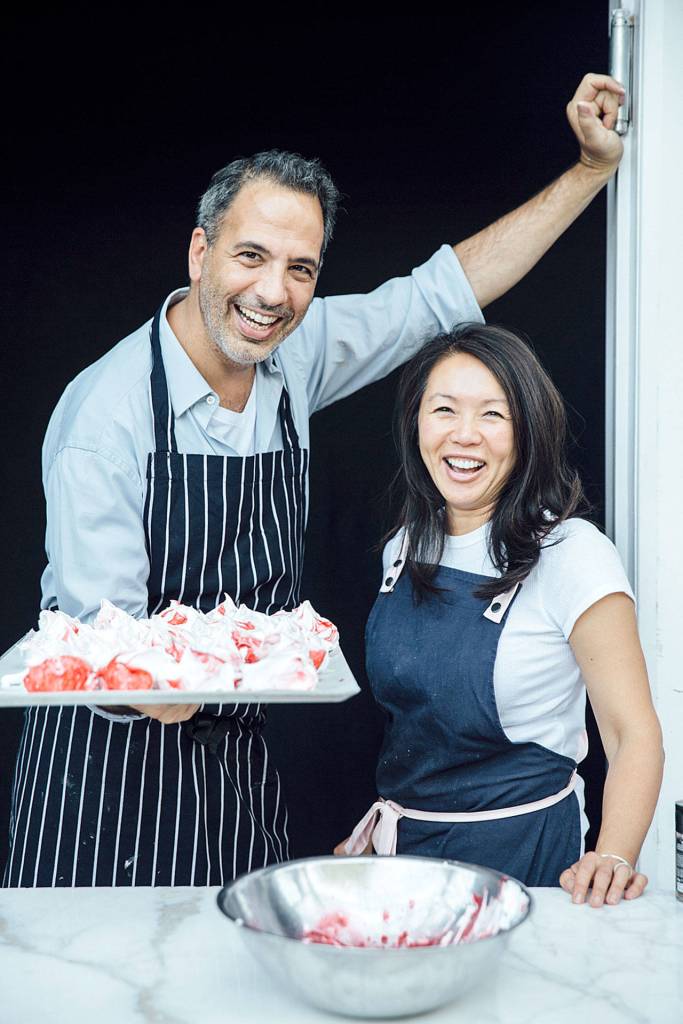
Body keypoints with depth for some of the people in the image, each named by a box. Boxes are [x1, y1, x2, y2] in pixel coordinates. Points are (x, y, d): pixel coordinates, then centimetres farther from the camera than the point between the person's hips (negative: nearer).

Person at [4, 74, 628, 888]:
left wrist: (595, 166, 7)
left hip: (238, 750, 5)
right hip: (110, 755, -5)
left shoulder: (298, 352, -3)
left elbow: (448, 288, 8)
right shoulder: (108, 409, -20)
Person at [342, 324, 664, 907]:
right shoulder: (406, 550, 1)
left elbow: (635, 733, -20)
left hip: (519, 853, -5)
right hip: (404, 841, 5)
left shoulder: (572, 555, -17)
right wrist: (378, 827, 9)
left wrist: (612, 859, -34)